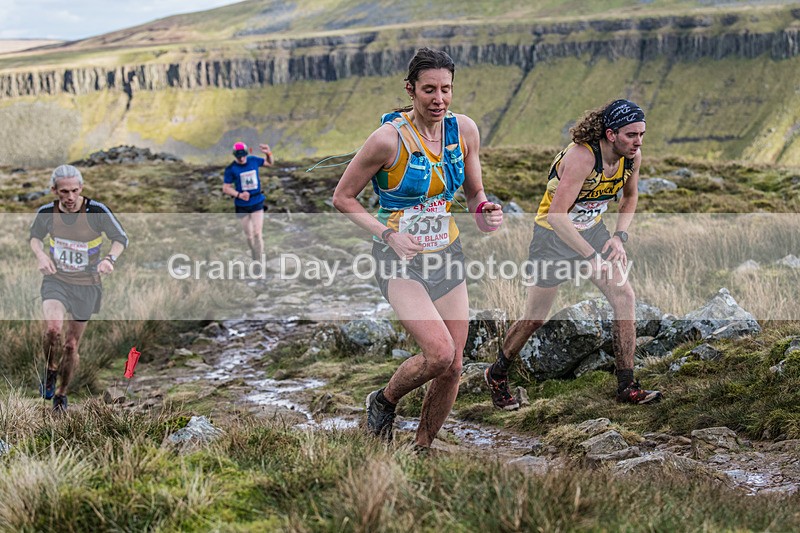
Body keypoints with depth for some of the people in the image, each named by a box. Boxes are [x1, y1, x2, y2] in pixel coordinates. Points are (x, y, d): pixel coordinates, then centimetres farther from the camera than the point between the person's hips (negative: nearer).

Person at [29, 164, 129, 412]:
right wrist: (41, 255, -10)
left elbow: (121, 239, -6)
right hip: (56, 280, 1)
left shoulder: (97, 211, -18)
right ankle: (50, 370, 4)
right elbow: (35, 236, 11)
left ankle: (61, 393, 31)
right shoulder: (46, 213, -10)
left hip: (86, 284, 0)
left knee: (71, 345, 7)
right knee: (53, 329, -26)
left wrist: (110, 259, -25)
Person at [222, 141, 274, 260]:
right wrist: (239, 195, -23)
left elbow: (269, 163, 16)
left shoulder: (254, 161, -2)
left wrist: (268, 153, -6)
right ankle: (254, 256, 31)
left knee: (257, 234, -9)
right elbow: (226, 188, -7)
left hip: (257, 203, 1)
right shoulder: (231, 169, -10)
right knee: (248, 235, 10)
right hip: (242, 206, 0)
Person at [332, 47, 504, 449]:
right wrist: (387, 234, -20)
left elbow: (474, 193, 11)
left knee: (453, 367, 3)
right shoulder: (389, 138, -18)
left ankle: (422, 449, 26)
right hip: (399, 258, -5)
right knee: (439, 353, -22)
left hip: (446, 253, 5)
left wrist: (484, 213, -12)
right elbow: (343, 197, -8)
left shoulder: (464, 130, -3)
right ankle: (384, 401, 9)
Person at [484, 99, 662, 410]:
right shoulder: (581, 156, -32)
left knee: (625, 298, -8)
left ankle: (627, 387, 0)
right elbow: (557, 215, -34)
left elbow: (630, 197, 12)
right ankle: (497, 374, 27)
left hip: (592, 230, 6)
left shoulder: (632, 156, -9)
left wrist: (620, 236, -3)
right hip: (554, 233, -6)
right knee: (535, 318, 3)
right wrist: (591, 257, -35)